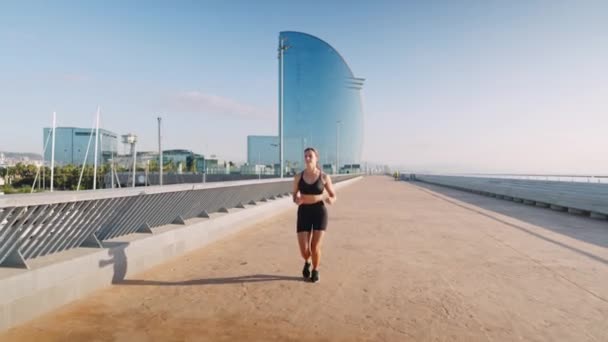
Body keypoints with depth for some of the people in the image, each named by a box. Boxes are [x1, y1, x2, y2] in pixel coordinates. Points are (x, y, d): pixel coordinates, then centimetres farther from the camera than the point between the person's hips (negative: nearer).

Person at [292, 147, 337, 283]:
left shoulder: (324, 177, -3)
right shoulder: (298, 177, 0)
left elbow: (334, 197, 5)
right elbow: (294, 196, 9)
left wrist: (330, 200, -20)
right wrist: (296, 200, -16)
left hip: (319, 213, -1)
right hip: (304, 213, 1)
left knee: (315, 248, -4)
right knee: (304, 250, -4)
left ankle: (315, 271, 29)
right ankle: (307, 262, 35)